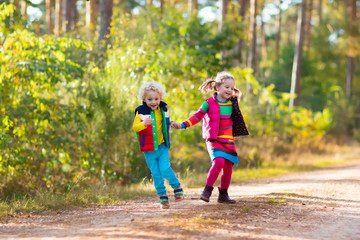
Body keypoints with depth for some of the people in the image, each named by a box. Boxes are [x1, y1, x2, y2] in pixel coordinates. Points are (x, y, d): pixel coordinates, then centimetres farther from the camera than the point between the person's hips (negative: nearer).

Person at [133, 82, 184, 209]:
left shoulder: (163, 109, 2)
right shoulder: (141, 112, -9)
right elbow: (135, 127, -20)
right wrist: (144, 124, -36)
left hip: (162, 147, 1)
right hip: (149, 150, -1)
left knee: (165, 169, -12)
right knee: (156, 173, 4)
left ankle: (177, 187, 9)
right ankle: (163, 196, 15)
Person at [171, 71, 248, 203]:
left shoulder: (232, 103, 10)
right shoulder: (209, 103, -4)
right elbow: (197, 116, -6)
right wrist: (182, 125, -16)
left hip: (228, 140, 5)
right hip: (214, 139, -5)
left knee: (228, 167, 2)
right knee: (219, 161, -25)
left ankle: (223, 194, 17)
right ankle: (207, 190, -14)